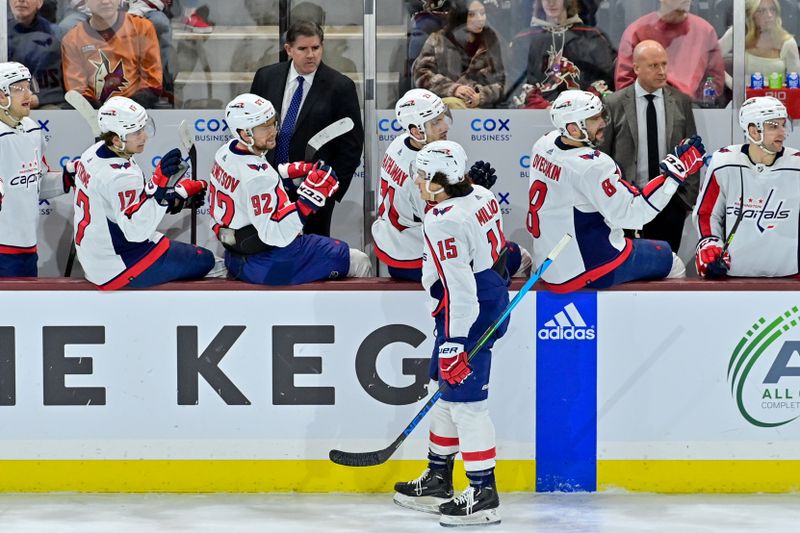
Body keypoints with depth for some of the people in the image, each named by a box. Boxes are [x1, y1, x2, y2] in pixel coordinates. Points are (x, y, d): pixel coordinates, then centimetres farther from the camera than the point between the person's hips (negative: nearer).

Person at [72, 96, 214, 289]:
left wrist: (177, 196, 8)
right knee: (203, 260, 0)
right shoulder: (120, 176, -29)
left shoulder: (94, 152, 2)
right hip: (117, 270, -10)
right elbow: (136, 231, -32)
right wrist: (159, 186, -39)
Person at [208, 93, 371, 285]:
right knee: (360, 263, -3)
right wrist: (309, 196, -36)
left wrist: (288, 172, 8)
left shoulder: (225, 152, 0)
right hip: (267, 266, -10)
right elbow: (277, 235, -32)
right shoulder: (258, 177, -29)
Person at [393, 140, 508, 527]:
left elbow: (458, 286, -25)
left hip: (467, 317, -11)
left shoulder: (443, 222, -22)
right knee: (447, 389, 19)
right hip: (493, 302, 11)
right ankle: (437, 481, 29)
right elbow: (496, 251, 17)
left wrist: (453, 344, -24)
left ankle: (483, 494, -4)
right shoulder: (481, 197, 6)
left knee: (465, 400, -6)